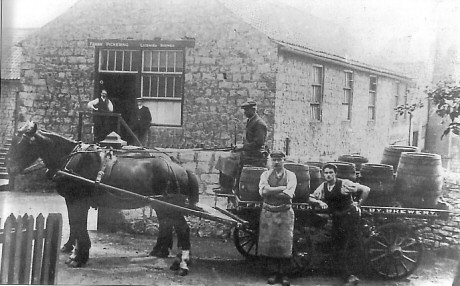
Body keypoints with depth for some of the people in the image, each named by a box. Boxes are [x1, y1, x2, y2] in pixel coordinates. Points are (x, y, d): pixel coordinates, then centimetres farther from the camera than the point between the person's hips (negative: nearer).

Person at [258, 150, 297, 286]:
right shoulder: (266, 174, 8)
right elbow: (263, 191, -11)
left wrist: (270, 191, -8)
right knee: (268, 243, 2)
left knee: (285, 244, -2)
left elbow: (289, 194, -13)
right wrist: (281, 188, -11)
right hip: (268, 212, 2)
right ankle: (274, 272, 15)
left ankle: (284, 274, 10)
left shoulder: (290, 175, 2)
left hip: (285, 213, -2)